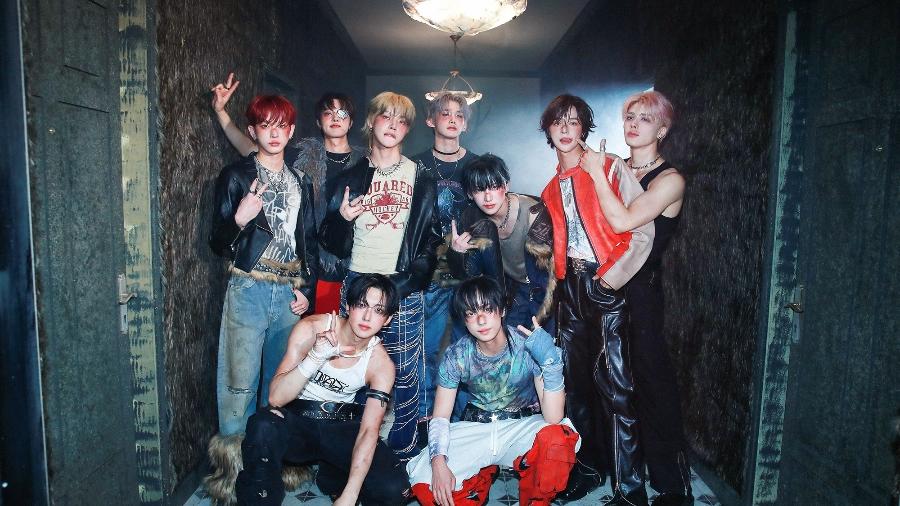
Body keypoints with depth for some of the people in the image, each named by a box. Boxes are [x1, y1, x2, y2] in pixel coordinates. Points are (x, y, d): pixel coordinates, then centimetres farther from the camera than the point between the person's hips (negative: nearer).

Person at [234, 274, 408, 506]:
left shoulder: (381, 363, -13)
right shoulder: (312, 329, -16)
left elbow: (369, 430, -17)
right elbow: (276, 398, -22)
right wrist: (317, 356, -38)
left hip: (340, 427, 2)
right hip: (296, 418, -1)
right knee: (263, 427, -37)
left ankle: (332, 476, 12)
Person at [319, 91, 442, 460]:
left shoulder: (420, 179, 8)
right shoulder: (350, 178, 12)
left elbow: (432, 239, 4)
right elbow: (333, 244, 12)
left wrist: (411, 279, -9)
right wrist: (342, 219, -8)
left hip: (404, 289, -1)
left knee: (404, 375, 0)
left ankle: (402, 455, 17)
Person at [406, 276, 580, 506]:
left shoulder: (528, 347, -20)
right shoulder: (456, 356, -13)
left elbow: (553, 418, -25)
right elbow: (440, 417, -6)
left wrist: (551, 362, -39)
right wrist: (438, 463, -24)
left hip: (523, 426, -2)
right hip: (476, 428, 2)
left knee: (557, 438, -36)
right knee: (423, 482, -21)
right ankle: (482, 476, 13)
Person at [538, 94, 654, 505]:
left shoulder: (611, 170, -5)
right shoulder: (552, 188, 15)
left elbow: (642, 231, -11)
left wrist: (610, 278, -14)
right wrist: (557, 283, 12)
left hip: (605, 286, -6)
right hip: (569, 287, 7)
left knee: (614, 386, -7)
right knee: (576, 382, 12)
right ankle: (586, 469, 27)